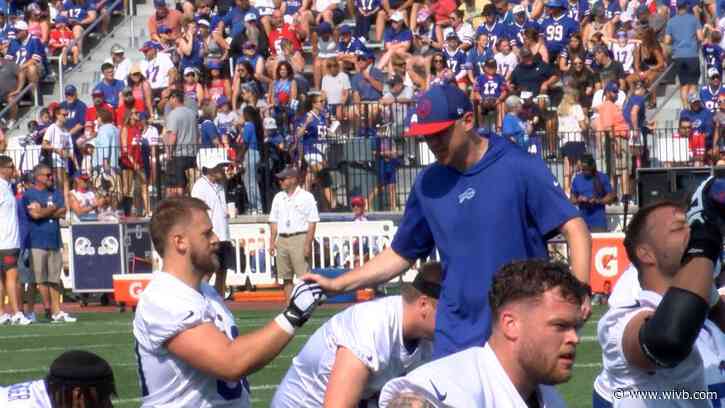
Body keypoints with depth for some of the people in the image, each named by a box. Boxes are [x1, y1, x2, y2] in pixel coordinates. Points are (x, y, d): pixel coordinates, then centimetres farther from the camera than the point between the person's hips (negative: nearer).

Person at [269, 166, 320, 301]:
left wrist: (308, 244, -14)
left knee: (304, 277, -10)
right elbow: (274, 221, 17)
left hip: (300, 239, -6)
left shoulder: (306, 197, -2)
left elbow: (312, 222, -6)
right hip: (282, 240, 6)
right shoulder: (278, 197, 15)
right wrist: (272, 242, 7)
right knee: (286, 277, 6)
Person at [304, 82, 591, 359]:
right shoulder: (428, 184, 8)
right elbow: (400, 254, 17)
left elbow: (573, 227, -9)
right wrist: (336, 285, 9)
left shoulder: (520, 168, -6)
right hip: (455, 339, 3)